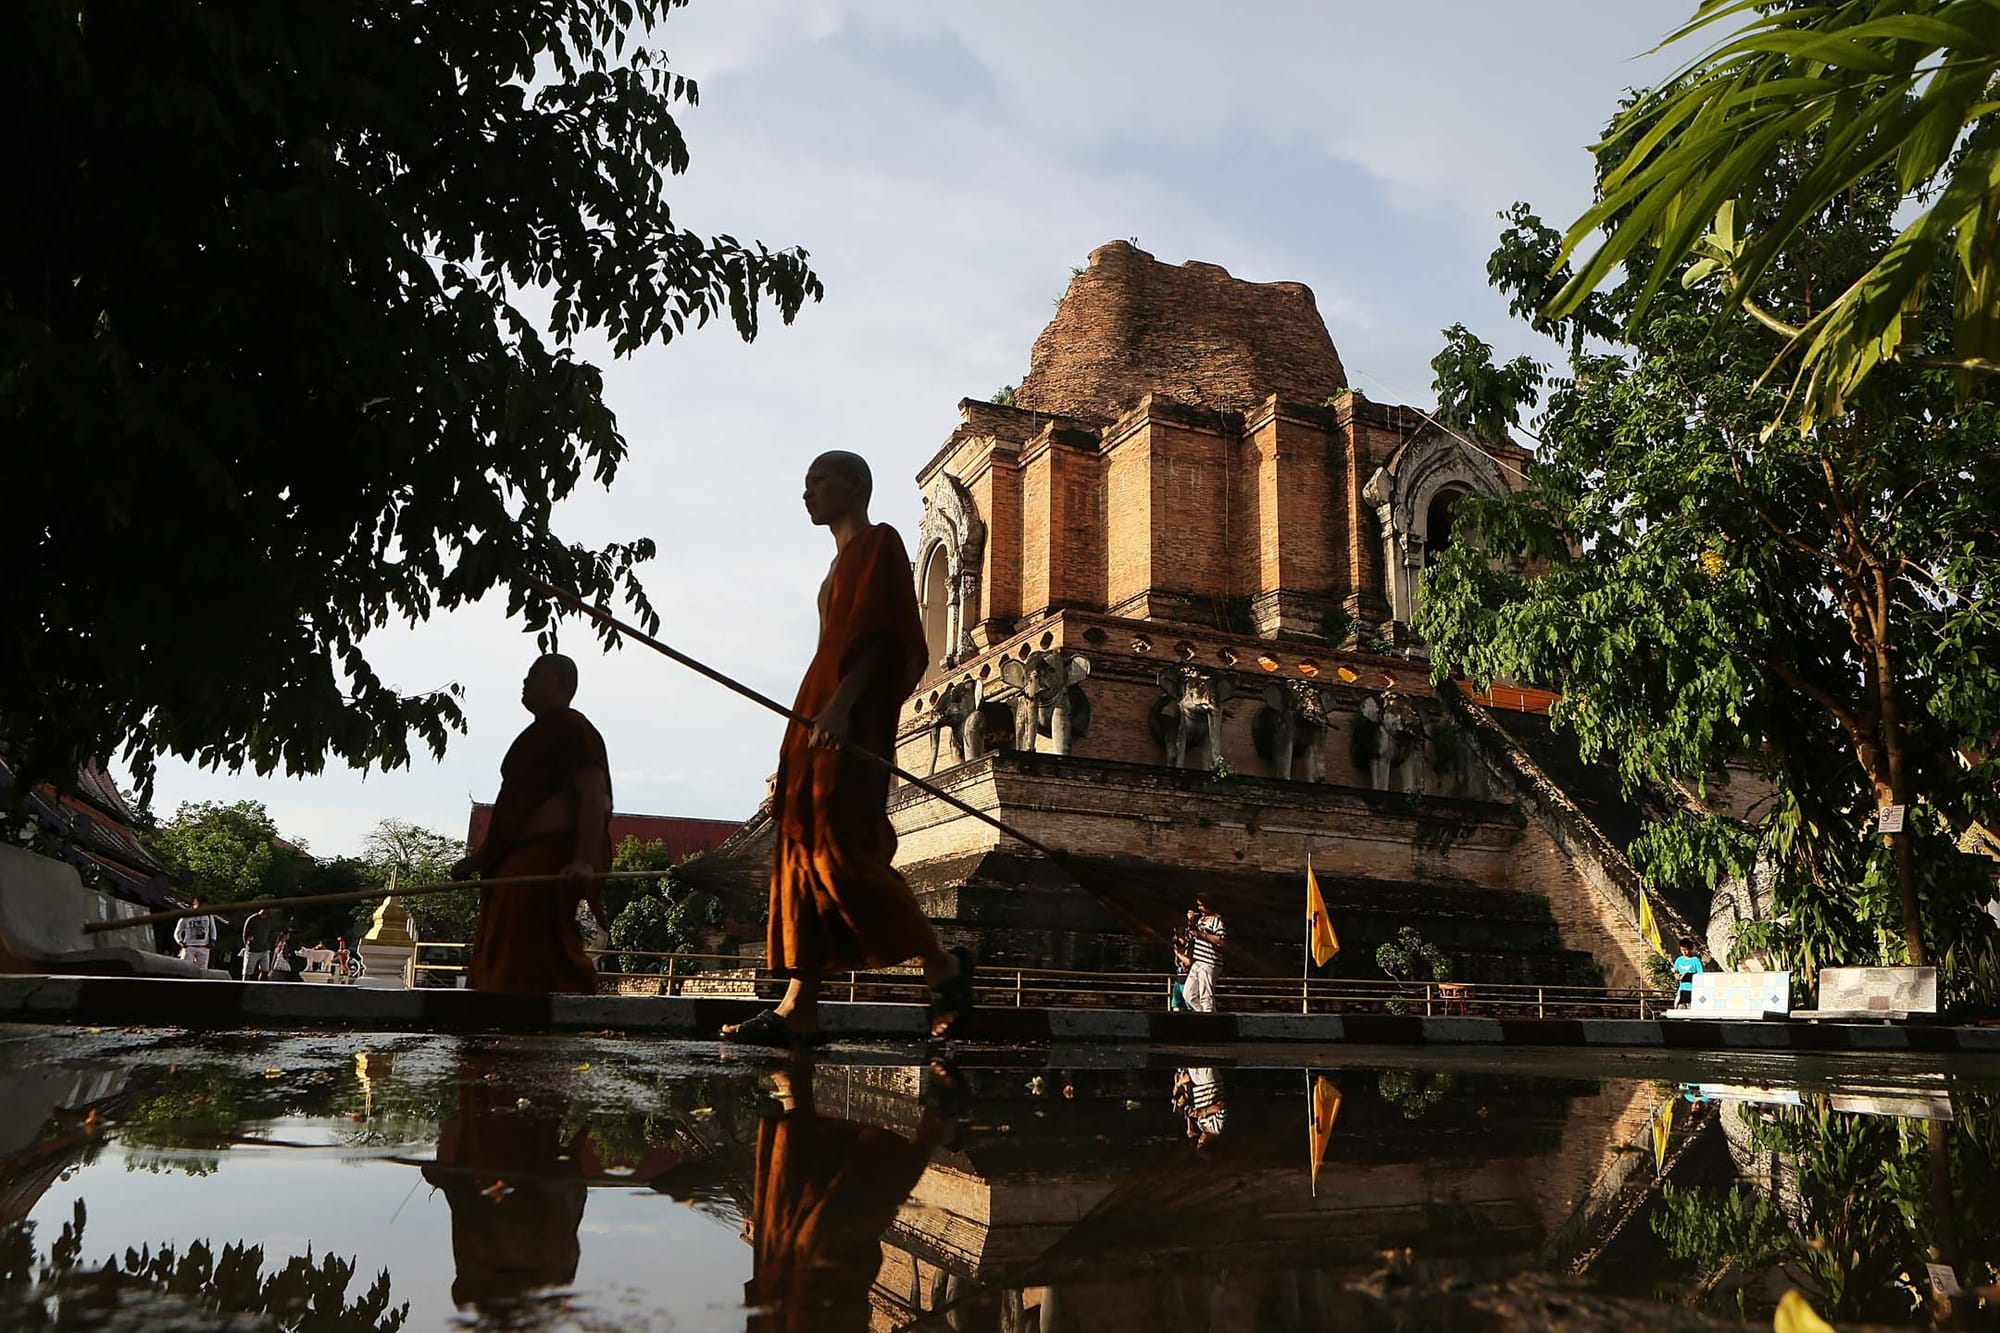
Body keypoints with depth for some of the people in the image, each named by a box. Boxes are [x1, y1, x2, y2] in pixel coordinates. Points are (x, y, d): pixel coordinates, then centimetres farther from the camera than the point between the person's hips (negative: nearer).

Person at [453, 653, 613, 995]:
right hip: (516, 862, 11)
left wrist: (585, 861, -32)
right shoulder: (535, 735, 23)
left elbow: (594, 798, -20)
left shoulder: (573, 730, -7)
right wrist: (479, 857, 31)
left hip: (551, 864, -11)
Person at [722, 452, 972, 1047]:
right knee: (801, 852, 2)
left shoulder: (879, 542, -1)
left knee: (839, 849, -16)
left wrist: (839, 705, -25)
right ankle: (799, 1007, 0)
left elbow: (876, 635, -14)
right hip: (820, 717, 10)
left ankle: (942, 965, -3)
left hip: (851, 720, -10)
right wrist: (817, 712, 20)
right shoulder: (845, 558, 26)